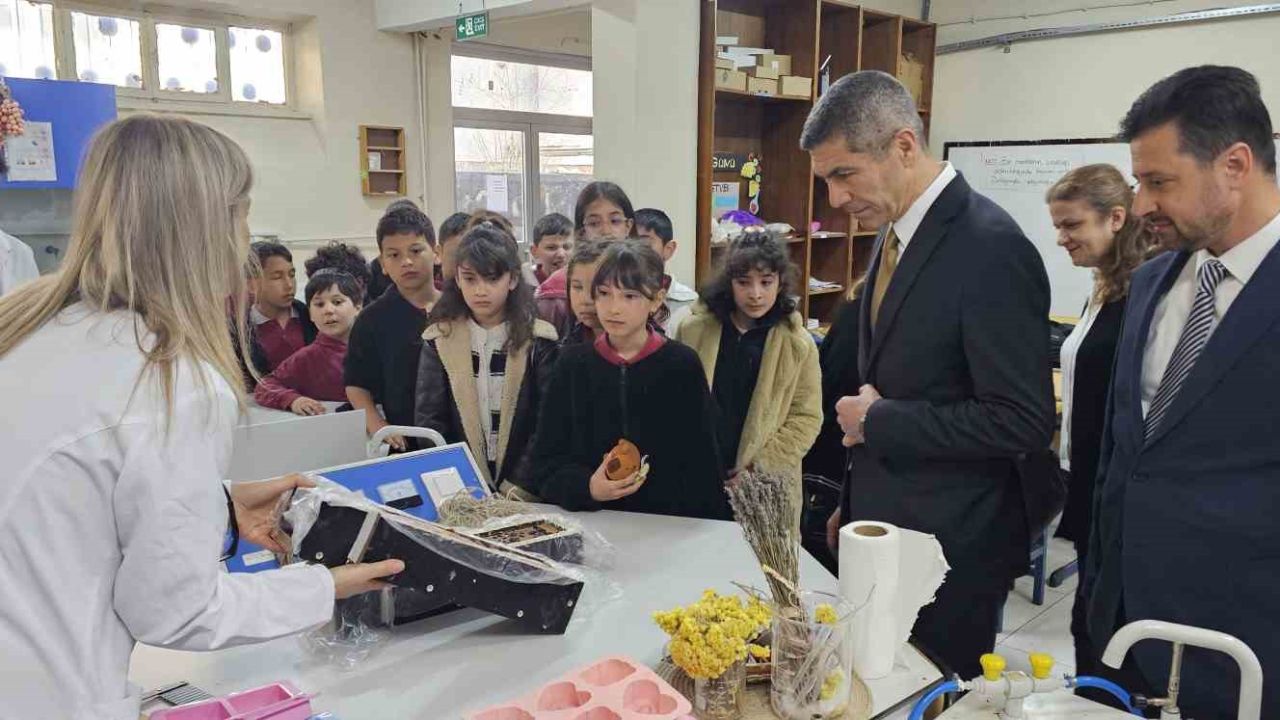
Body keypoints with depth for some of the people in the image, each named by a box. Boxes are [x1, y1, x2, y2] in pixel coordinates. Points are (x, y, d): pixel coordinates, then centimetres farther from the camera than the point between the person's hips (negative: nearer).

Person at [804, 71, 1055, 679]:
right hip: (881, 524, 8)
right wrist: (855, 502, 16)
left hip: (950, 549, -8)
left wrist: (878, 421, -16)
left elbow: (1023, 422, -23)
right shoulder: (895, 232, 7)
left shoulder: (990, 248, -21)